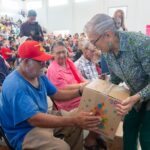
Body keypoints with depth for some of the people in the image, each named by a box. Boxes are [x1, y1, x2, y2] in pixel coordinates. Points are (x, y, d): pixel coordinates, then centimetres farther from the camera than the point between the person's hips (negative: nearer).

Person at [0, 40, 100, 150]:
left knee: (77, 122, 6)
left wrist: (80, 91, -6)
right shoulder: (15, 86, -28)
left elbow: (57, 94, 9)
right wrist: (73, 120, -43)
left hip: (42, 118, 9)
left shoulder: (40, 76, 1)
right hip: (25, 132, -8)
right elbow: (34, 119, -36)